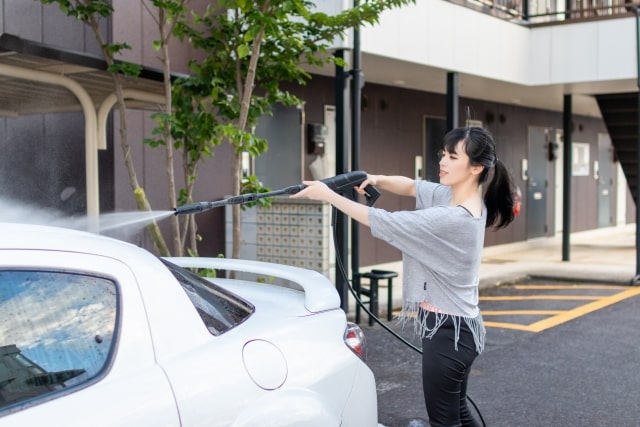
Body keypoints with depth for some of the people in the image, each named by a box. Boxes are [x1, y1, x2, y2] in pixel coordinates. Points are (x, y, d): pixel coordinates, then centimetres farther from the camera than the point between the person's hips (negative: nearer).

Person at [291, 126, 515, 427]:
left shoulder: (454, 219, -27)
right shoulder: (455, 196, 2)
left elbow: (384, 223, -23)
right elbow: (411, 186, 13)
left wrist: (328, 195, -15)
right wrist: (377, 180, -8)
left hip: (447, 330, -10)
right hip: (455, 326, 10)